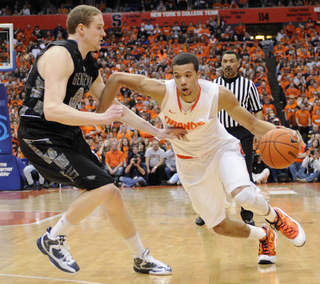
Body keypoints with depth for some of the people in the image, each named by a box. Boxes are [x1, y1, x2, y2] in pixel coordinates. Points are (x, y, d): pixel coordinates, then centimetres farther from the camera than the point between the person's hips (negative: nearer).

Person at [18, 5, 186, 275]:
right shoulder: (60, 55, -19)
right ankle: (53, 239, -1)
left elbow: (114, 107, 18)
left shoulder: (89, 66, 11)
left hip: (69, 135, 9)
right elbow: (52, 110, -30)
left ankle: (142, 259, 22)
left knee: (112, 195, 8)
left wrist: (157, 132, 15)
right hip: (40, 137, -9)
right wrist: (101, 118, -35)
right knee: (103, 187, -19)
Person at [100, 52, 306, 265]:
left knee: (243, 195, -32)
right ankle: (265, 237, 32)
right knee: (220, 227, 2)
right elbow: (117, 78, -20)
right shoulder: (163, 91, -27)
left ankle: (275, 217, 4)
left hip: (221, 149, -2)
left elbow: (253, 123, -13)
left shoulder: (218, 94, -25)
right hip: (191, 163, 2)